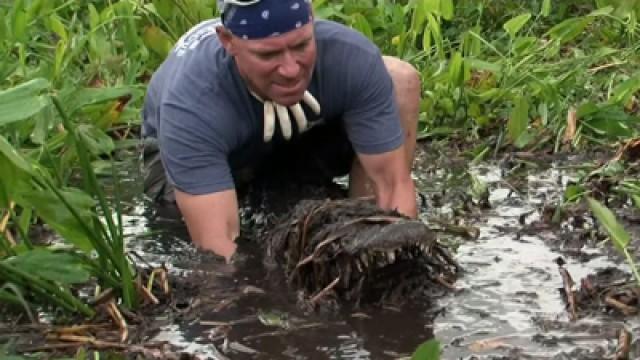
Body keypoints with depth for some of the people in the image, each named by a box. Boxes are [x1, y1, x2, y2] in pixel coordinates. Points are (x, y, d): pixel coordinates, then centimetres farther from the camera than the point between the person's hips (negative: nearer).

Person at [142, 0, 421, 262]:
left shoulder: (353, 58, -35)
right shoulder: (191, 105, -42)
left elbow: (395, 183, -32)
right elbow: (216, 244, -47)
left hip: (310, 132, 2)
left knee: (402, 80, -20)